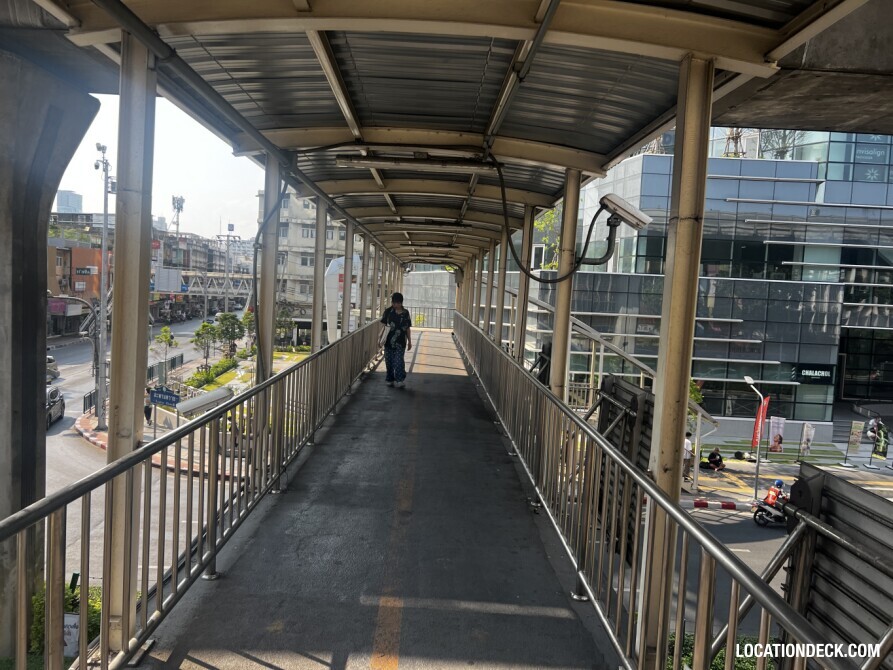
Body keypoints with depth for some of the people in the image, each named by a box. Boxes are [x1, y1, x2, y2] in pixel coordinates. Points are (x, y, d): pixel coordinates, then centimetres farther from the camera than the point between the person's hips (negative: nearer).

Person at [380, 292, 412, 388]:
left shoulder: (405, 313, 4)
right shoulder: (388, 311, 0)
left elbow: (408, 328, 10)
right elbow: (383, 325, 0)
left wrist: (409, 341, 12)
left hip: (400, 342, -1)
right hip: (389, 341, 1)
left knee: (398, 361, -11)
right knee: (389, 361, 7)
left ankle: (401, 379, -3)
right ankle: (390, 379, 21)